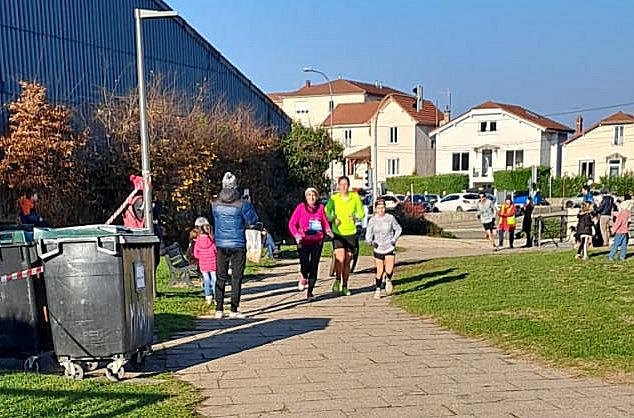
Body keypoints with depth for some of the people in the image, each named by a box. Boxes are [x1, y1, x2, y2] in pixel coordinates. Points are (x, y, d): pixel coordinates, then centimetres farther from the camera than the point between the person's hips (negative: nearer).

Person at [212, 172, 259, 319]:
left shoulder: (215, 204, -1)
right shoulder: (242, 204, -12)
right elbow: (253, 220, -1)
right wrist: (249, 205, 13)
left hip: (220, 244, 3)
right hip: (238, 244, -3)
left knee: (220, 277, 10)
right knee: (236, 278, 3)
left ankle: (219, 310, 10)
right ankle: (234, 310, 3)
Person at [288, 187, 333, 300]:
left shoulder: (320, 207, 6)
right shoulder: (301, 207, 0)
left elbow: (325, 223, 11)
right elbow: (292, 223, 1)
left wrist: (328, 231, -10)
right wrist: (296, 235, -15)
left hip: (317, 241, 2)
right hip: (303, 241, -2)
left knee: (314, 266, 2)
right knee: (304, 265, -15)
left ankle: (310, 291, 15)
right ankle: (303, 278, 21)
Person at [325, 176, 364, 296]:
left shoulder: (355, 197, -1)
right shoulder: (333, 198, -4)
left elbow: (361, 213, 8)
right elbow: (326, 211, -1)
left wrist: (356, 217, -12)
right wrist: (332, 219, -19)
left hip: (351, 233, 2)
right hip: (337, 233, -2)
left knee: (347, 261, 9)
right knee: (340, 257, -21)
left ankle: (345, 286, 22)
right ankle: (337, 280, 1)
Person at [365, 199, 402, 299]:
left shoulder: (390, 218, -4)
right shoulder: (372, 220, -4)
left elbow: (398, 229, 9)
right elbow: (368, 234, 1)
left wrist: (394, 239, -4)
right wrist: (371, 242, -17)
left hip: (390, 248, -1)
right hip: (378, 249, 1)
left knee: (389, 270, -13)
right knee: (379, 271, 3)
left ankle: (388, 280, 21)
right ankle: (378, 290, 21)